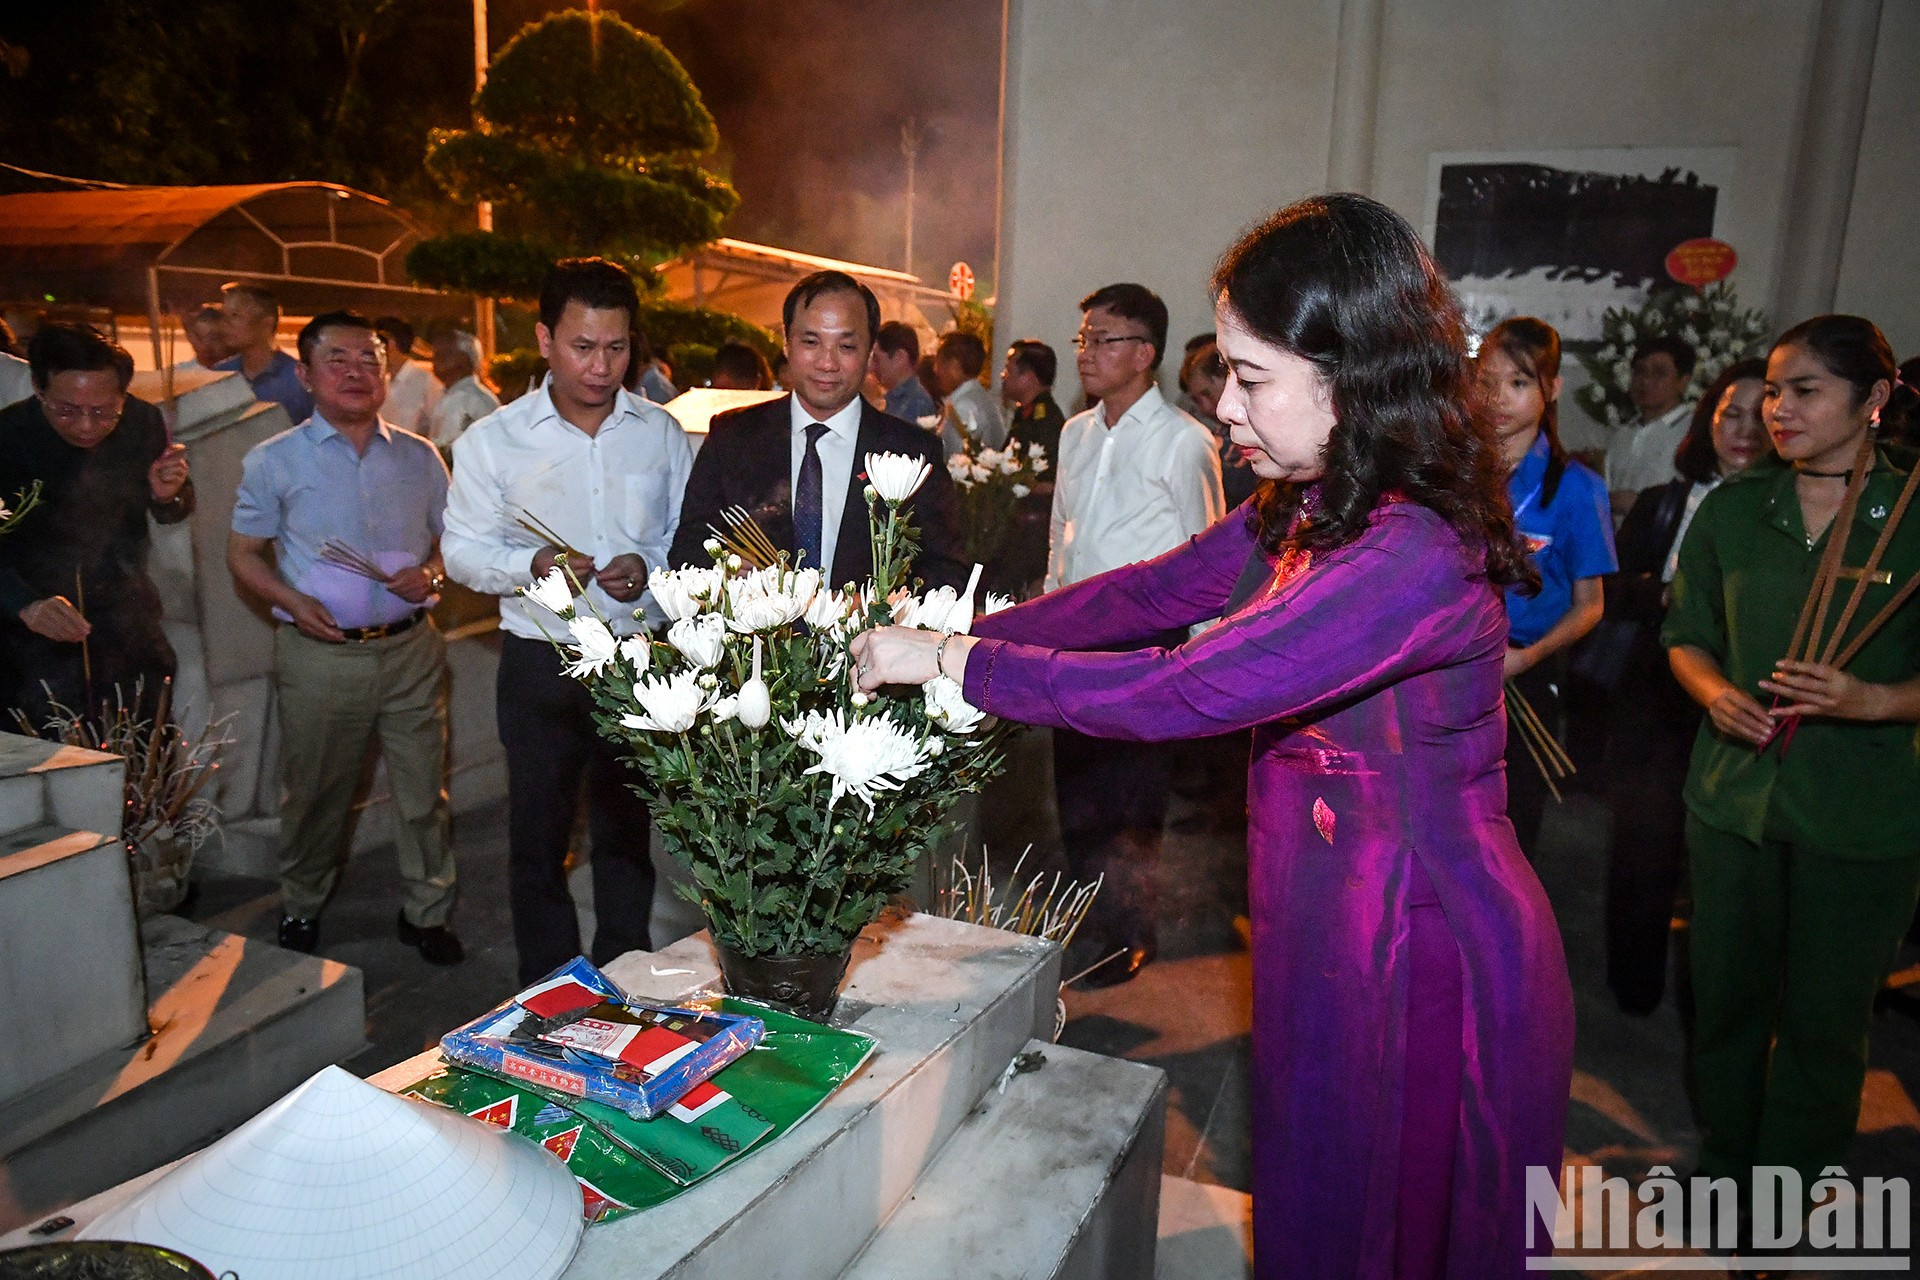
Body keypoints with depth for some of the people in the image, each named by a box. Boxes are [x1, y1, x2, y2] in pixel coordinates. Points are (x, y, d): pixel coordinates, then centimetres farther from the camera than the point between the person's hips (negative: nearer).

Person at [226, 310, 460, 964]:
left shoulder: (420, 457, 8)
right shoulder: (274, 461, 2)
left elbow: (452, 538, 14)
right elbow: (243, 552, 4)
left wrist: (431, 572, -7)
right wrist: (291, 601, -13)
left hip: (410, 648, 2)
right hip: (319, 655, -1)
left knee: (422, 790, 5)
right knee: (315, 793, 11)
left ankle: (426, 912, 21)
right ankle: (300, 910, 33)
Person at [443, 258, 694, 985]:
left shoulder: (661, 433, 3)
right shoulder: (493, 441, -2)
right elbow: (463, 550, 0)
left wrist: (650, 565, -13)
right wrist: (530, 565, -19)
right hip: (541, 667, -1)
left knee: (627, 832, 15)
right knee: (539, 835, 9)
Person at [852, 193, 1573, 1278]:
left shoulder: (1418, 557, -29)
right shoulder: (1301, 513, 0)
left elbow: (1181, 693, -31)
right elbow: (1148, 594, 6)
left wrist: (952, 661, -22)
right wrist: (956, 631, 0)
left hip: (1419, 951, -8)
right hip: (1327, 919, 8)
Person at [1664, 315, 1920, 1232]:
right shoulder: (1732, 509, 2)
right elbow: (1686, 633, 9)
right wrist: (1717, 694, -9)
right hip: (1734, 796, 3)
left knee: (1824, 1020, 12)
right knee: (1725, 995, 14)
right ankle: (1723, 1163, 37)